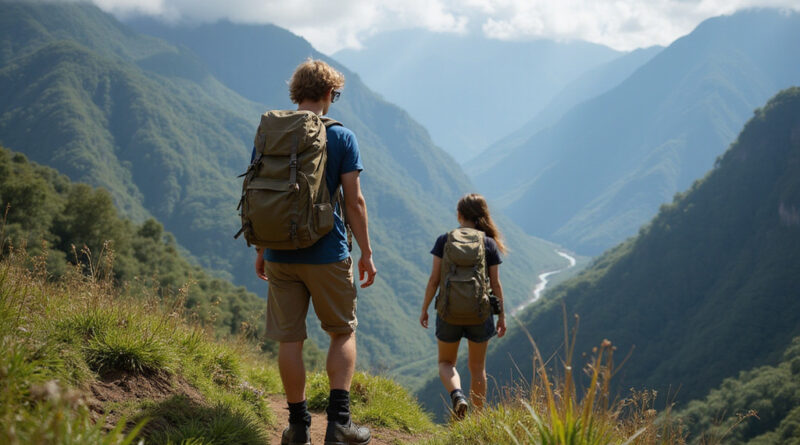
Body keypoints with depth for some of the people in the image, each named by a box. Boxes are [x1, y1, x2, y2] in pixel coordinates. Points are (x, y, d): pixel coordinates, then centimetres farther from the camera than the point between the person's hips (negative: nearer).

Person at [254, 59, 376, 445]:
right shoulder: (341, 137, -5)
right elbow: (354, 201, -7)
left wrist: (261, 250, 15)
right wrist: (366, 252, 2)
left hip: (280, 254, 2)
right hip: (327, 254, -2)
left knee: (289, 339, 8)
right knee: (343, 332, 13)